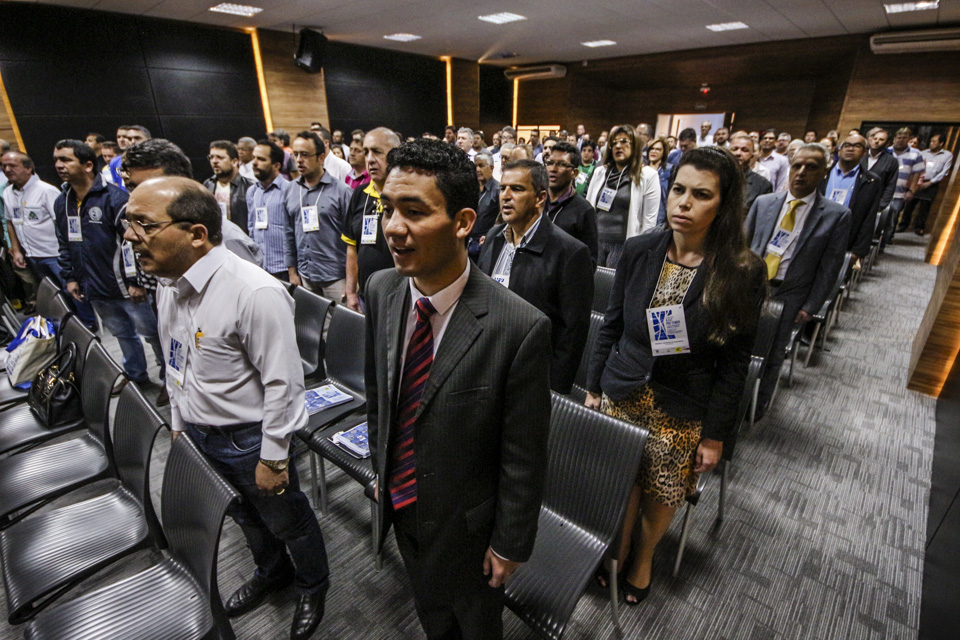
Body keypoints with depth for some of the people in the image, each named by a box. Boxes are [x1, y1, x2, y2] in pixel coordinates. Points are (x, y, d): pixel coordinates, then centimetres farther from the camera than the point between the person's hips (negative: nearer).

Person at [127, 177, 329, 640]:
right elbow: (177, 363, 11)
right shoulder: (169, 284, -2)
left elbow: (283, 384, -26)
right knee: (245, 516, 29)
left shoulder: (255, 294, -30)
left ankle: (313, 586, 47)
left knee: (286, 522, 17)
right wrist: (178, 422, 16)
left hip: (251, 439, -8)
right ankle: (272, 573, 58)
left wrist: (273, 458, -19)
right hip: (199, 433, 8)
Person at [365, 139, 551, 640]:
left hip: (463, 523, -4)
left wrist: (509, 544, -9)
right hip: (399, 503, 5)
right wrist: (381, 467, 10)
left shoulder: (520, 328, -32)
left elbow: (523, 456, -21)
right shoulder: (380, 291, -14)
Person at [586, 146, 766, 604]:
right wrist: (593, 387, 5)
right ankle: (618, 550, 45)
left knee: (663, 492, 16)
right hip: (622, 394, 2)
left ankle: (643, 557, 48)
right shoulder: (639, 251, -7)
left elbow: (734, 364, -7)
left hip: (683, 411, -1)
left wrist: (715, 434, -4)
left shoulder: (742, 273, -13)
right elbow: (611, 326, 2)